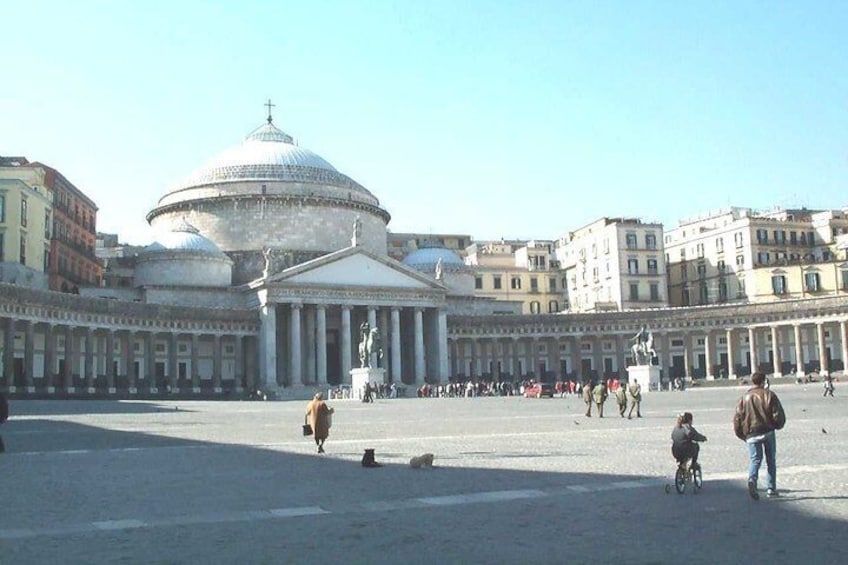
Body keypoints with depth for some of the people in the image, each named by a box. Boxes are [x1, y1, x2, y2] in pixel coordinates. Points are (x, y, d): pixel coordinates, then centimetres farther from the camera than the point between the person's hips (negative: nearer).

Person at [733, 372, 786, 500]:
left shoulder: (745, 398, 6)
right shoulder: (769, 395, 1)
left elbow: (737, 418, 3)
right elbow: (779, 414, -6)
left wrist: (742, 435, 14)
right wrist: (778, 425, 14)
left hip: (752, 434, 1)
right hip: (768, 431, 0)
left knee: (755, 459, 1)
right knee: (771, 460, 13)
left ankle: (752, 480, -28)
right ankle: (771, 489, 14)